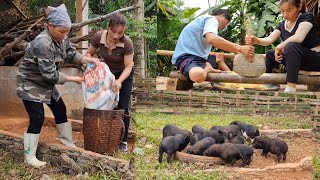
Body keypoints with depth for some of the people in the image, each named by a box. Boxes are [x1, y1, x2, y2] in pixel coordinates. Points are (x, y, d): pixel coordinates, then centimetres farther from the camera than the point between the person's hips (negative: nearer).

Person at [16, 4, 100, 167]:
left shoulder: (61, 38, -7)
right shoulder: (43, 44, -33)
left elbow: (71, 55, 4)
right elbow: (50, 74, -31)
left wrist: (88, 59, -15)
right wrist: (72, 79, -22)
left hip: (45, 84, 9)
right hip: (30, 84, -9)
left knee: (60, 109, 13)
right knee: (37, 118, -13)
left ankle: (67, 142, 30)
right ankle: (29, 157, -5)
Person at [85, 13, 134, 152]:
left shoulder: (127, 43, -32)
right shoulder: (98, 37, -24)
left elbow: (128, 67, -25)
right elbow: (89, 53, -8)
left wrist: (119, 81, -40)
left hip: (124, 75, -3)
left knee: (122, 108, -4)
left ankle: (123, 141, 8)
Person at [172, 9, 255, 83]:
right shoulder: (212, 19, -8)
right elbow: (212, 39, -29)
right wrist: (240, 48, -29)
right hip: (186, 57, -11)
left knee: (219, 58, 31)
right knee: (198, 74, -42)